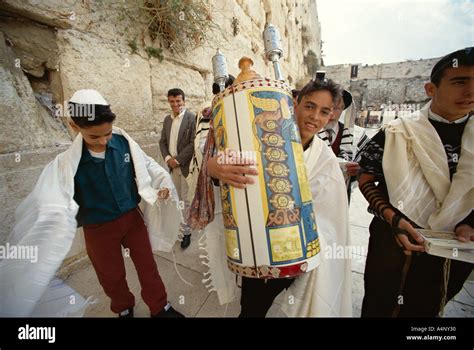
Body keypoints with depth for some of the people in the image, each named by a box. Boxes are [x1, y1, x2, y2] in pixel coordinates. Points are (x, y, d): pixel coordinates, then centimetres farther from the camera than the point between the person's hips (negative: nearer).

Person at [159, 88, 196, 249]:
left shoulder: (192, 118, -10)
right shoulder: (167, 119, 11)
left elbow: (194, 143, -15)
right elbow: (162, 142, 12)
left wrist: (178, 160, -15)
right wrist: (168, 158, -6)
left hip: (187, 166, -6)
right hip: (173, 166, 6)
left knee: (186, 199, 2)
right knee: (177, 198, 17)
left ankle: (186, 231, 17)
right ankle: (185, 225, 36)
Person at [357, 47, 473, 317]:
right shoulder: (396, 133, -11)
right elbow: (366, 180, -10)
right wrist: (393, 218, -22)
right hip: (392, 240, -3)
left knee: (424, 309, 23)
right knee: (378, 307, 14)